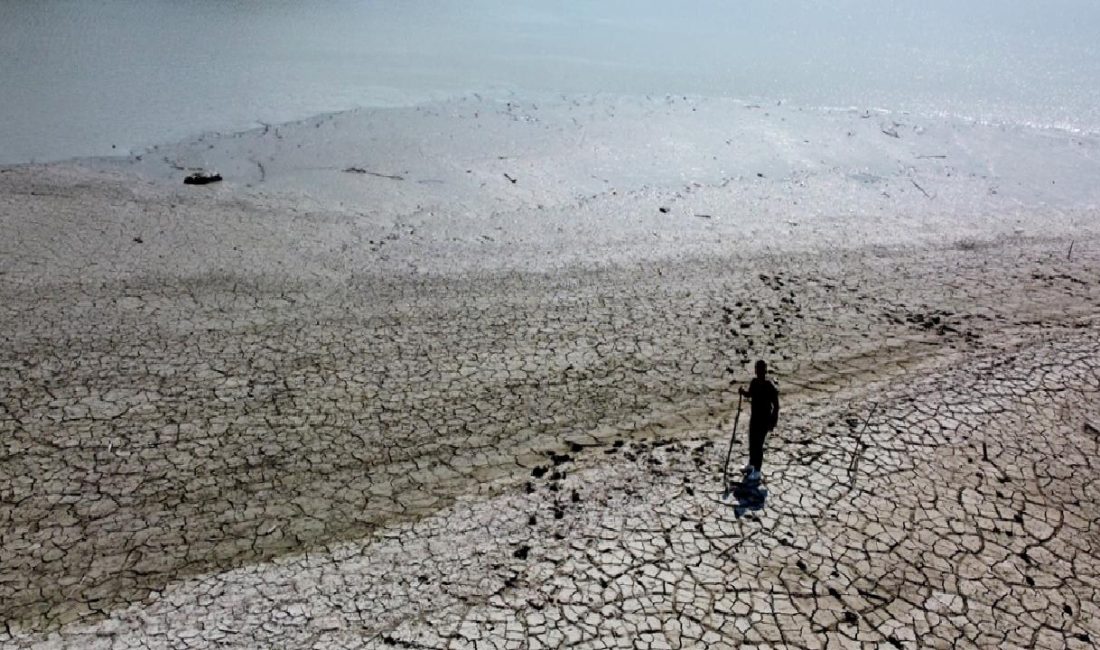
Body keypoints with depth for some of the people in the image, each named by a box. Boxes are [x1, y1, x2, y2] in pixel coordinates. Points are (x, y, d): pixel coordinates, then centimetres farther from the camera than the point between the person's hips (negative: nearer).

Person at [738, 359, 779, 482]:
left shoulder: (770, 387, -22)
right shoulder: (754, 382, 0)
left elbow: (776, 406, -17)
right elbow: (750, 394, 19)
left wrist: (773, 422, -17)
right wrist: (743, 392, -3)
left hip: (764, 419, -8)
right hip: (754, 417, 8)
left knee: (758, 444, -4)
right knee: (752, 442, 20)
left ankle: (757, 472, 7)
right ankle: (751, 465, 40)